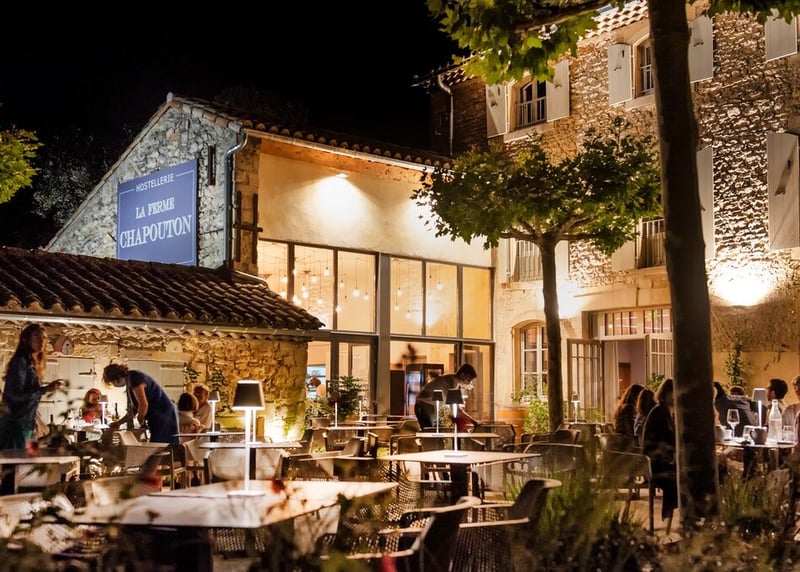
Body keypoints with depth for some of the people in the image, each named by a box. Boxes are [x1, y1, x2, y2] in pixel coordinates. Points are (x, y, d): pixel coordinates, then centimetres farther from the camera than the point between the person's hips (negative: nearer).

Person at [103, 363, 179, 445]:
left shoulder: (134, 378, -15)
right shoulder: (129, 381, 16)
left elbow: (143, 404, -21)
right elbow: (133, 409, 21)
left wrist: (141, 422, -6)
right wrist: (119, 423, 17)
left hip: (163, 416, -10)